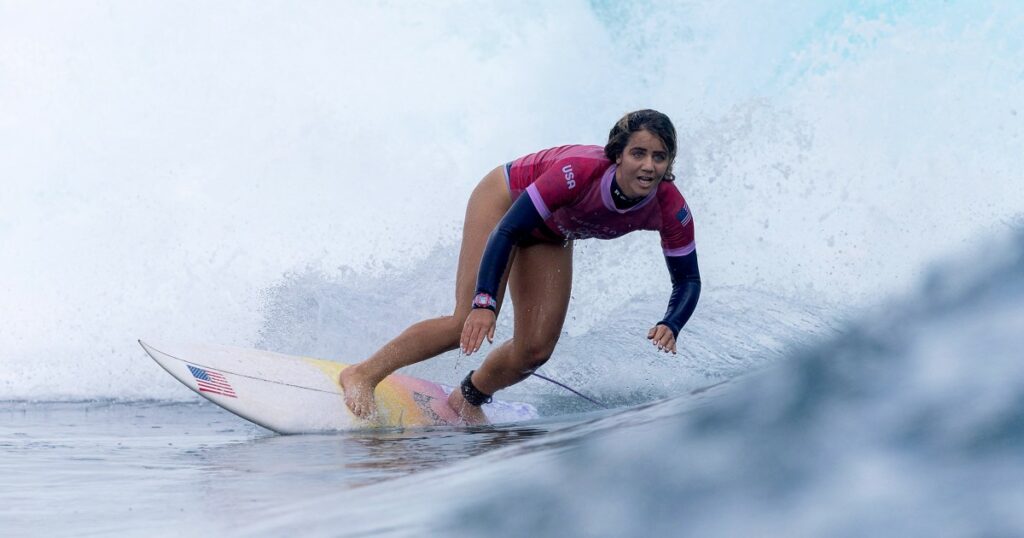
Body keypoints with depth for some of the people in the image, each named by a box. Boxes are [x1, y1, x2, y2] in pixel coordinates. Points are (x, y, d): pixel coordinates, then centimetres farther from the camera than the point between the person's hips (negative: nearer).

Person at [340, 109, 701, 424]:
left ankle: (467, 400, 25)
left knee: (536, 349, -3)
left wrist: (670, 326, -36)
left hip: (550, 236, 5)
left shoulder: (671, 210, -28)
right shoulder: (580, 170, -41)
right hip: (505, 200, -5)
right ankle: (364, 374, -5)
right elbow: (507, 231, -38)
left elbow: (688, 280, -15)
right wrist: (485, 303, -47)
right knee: (469, 326, -19)